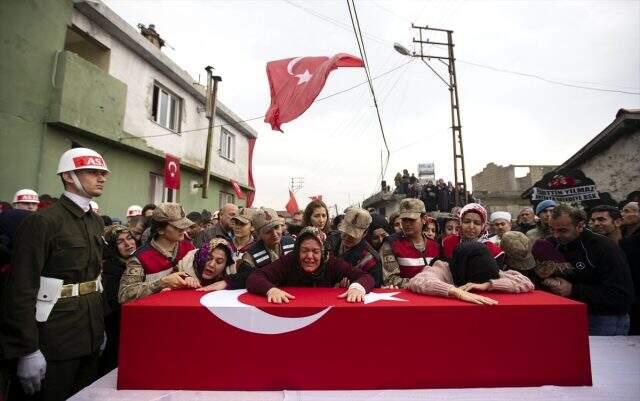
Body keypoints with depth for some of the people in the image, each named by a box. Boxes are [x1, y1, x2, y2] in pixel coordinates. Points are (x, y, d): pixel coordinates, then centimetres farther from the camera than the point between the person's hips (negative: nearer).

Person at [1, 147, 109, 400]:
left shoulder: (96, 222, 9)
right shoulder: (42, 221, -14)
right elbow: (22, 289, -17)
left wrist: (101, 326, 14)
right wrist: (27, 350, -17)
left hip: (90, 333, 7)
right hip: (56, 336, -7)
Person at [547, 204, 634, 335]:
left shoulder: (606, 248, -19)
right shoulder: (552, 245, -4)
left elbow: (623, 295, -25)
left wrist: (573, 290, -28)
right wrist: (546, 280, -19)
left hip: (605, 321, -5)